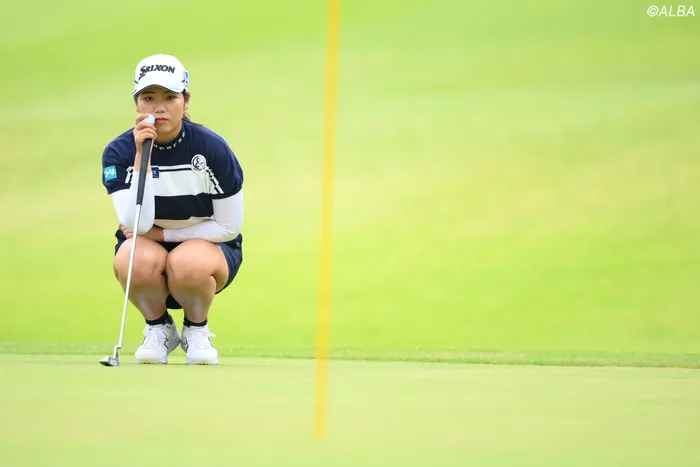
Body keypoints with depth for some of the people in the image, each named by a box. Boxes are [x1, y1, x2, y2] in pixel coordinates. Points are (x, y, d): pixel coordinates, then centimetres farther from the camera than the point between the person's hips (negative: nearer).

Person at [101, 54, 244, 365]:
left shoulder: (212, 148, -15)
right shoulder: (119, 152, -12)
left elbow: (229, 227, -10)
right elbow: (137, 224, -24)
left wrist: (162, 233, -12)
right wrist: (142, 156, -29)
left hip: (208, 246, -1)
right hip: (148, 245, 1)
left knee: (189, 263, -37)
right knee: (135, 259, -35)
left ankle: (196, 328, -3)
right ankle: (158, 328, -3)